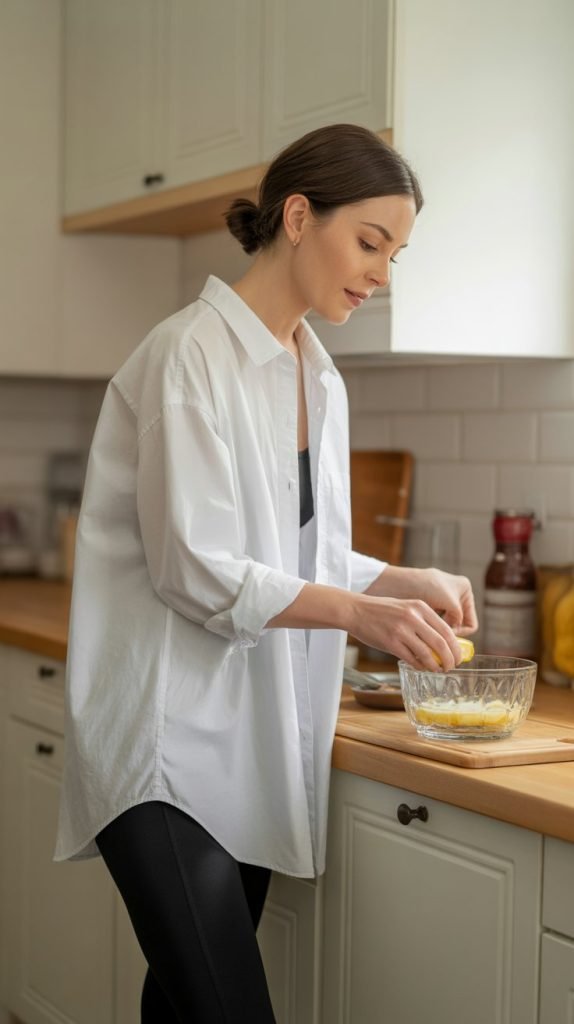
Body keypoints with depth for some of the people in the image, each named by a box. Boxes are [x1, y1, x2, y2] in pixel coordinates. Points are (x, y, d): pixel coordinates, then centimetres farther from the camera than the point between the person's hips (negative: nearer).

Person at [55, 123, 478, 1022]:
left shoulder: (321, 381, 13)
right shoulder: (192, 354, -12)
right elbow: (193, 569, -17)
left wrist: (404, 582, 1)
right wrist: (360, 613, -22)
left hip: (254, 737, 8)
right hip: (167, 740, -7)